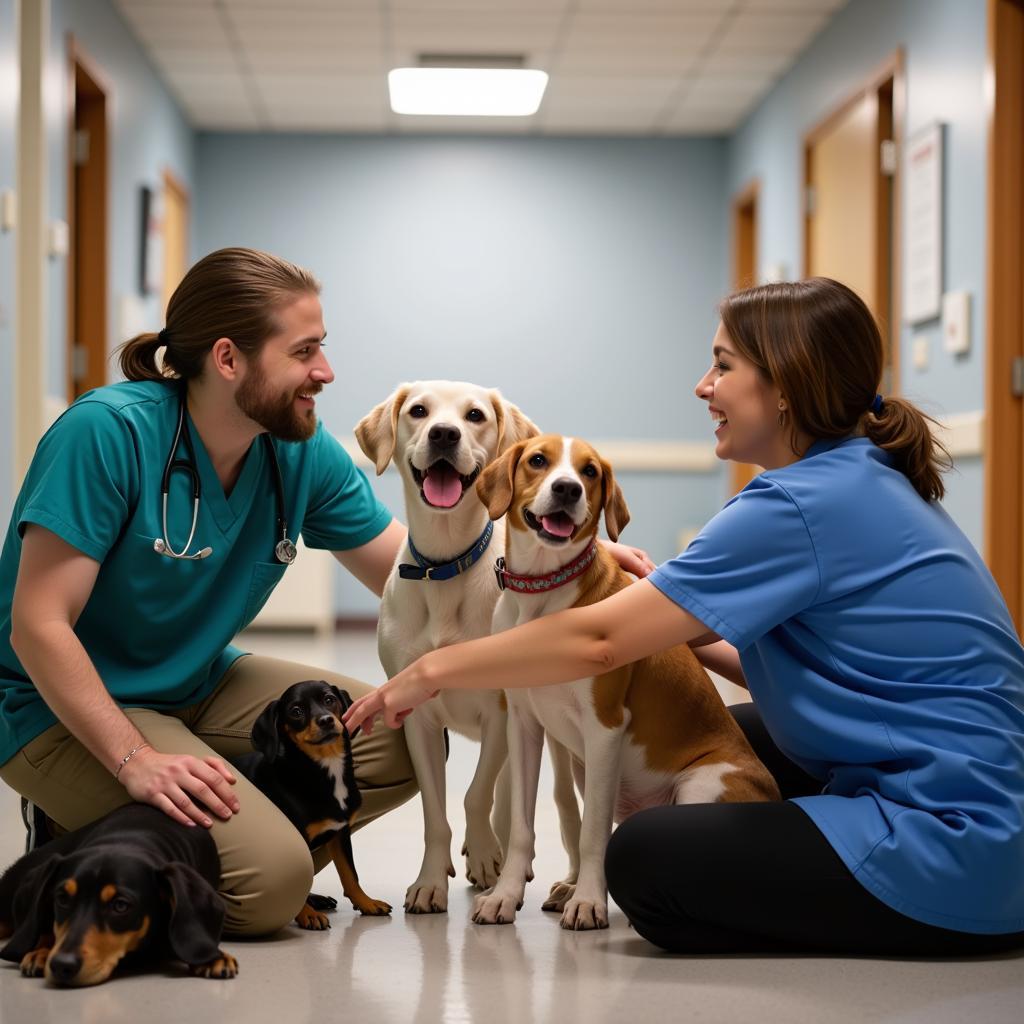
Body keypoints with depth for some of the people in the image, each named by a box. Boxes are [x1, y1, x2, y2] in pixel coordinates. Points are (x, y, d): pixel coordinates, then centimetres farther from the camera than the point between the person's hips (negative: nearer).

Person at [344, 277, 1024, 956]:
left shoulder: (803, 505, -18)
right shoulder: (875, 485, 11)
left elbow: (599, 642, -17)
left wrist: (433, 671, -7)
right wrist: (686, 629, 8)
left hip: (955, 846, -10)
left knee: (644, 861, -5)